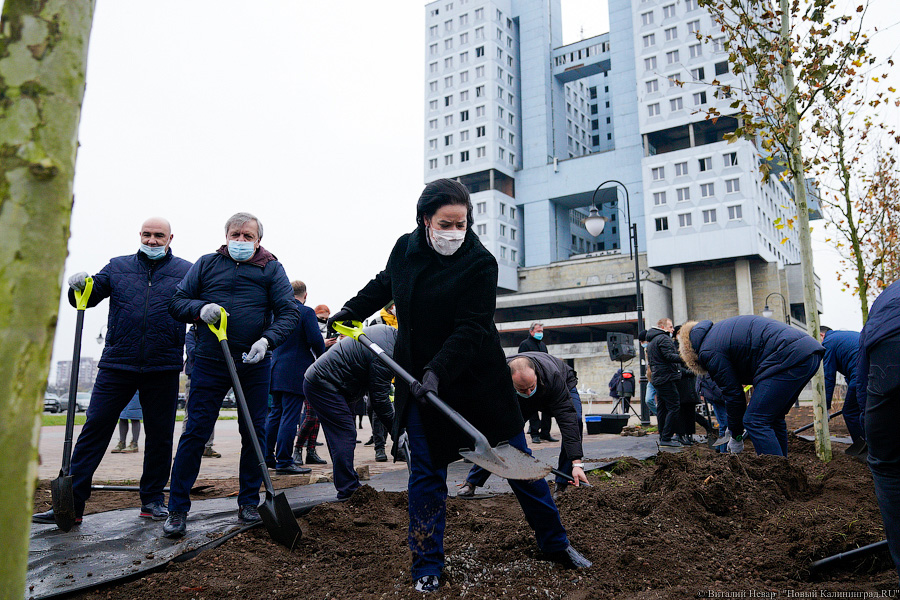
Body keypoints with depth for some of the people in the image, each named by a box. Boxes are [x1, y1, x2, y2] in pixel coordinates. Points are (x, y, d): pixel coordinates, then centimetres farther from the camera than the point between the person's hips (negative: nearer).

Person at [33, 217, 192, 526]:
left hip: (163, 368, -1)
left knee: (160, 435, 7)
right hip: (117, 363, 1)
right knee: (94, 428, 0)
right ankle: (71, 503, 7)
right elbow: (88, 297, 10)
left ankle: (152, 499, 21)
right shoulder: (118, 267, 12)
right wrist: (78, 286, -12)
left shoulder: (186, 271, 7)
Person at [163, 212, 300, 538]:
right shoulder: (207, 264, 6)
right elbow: (177, 301, 9)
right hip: (210, 362, 0)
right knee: (195, 432, 0)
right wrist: (200, 309, -13)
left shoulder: (271, 269, 3)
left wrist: (267, 340, -20)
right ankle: (177, 509, 12)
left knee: (254, 433, 7)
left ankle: (249, 503, 22)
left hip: (255, 365, 0)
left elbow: (289, 312, -4)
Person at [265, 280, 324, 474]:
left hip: (276, 370, 7)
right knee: (290, 416, -4)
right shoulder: (306, 312, -9)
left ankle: (267, 457, 24)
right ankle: (284, 462, -1)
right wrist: (320, 356, 4)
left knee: (275, 413, 16)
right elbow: (316, 340, -15)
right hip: (296, 372, -7)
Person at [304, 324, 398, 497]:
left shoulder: (387, 330, 6)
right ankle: (347, 489, -6)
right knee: (345, 434, -11)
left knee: (341, 435, 14)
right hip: (323, 386, -11)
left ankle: (346, 487, 23)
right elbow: (379, 399, -19)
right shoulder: (385, 354, -25)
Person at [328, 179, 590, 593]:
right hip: (418, 379, 3)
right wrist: (353, 309, 27)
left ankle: (554, 543, 27)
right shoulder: (405, 248, -1)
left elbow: (471, 328, -22)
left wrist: (439, 372, -32)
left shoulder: (480, 263, -15)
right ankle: (427, 565, 20)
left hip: (475, 378, -3)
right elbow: (384, 283, 23)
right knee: (426, 472, 5)